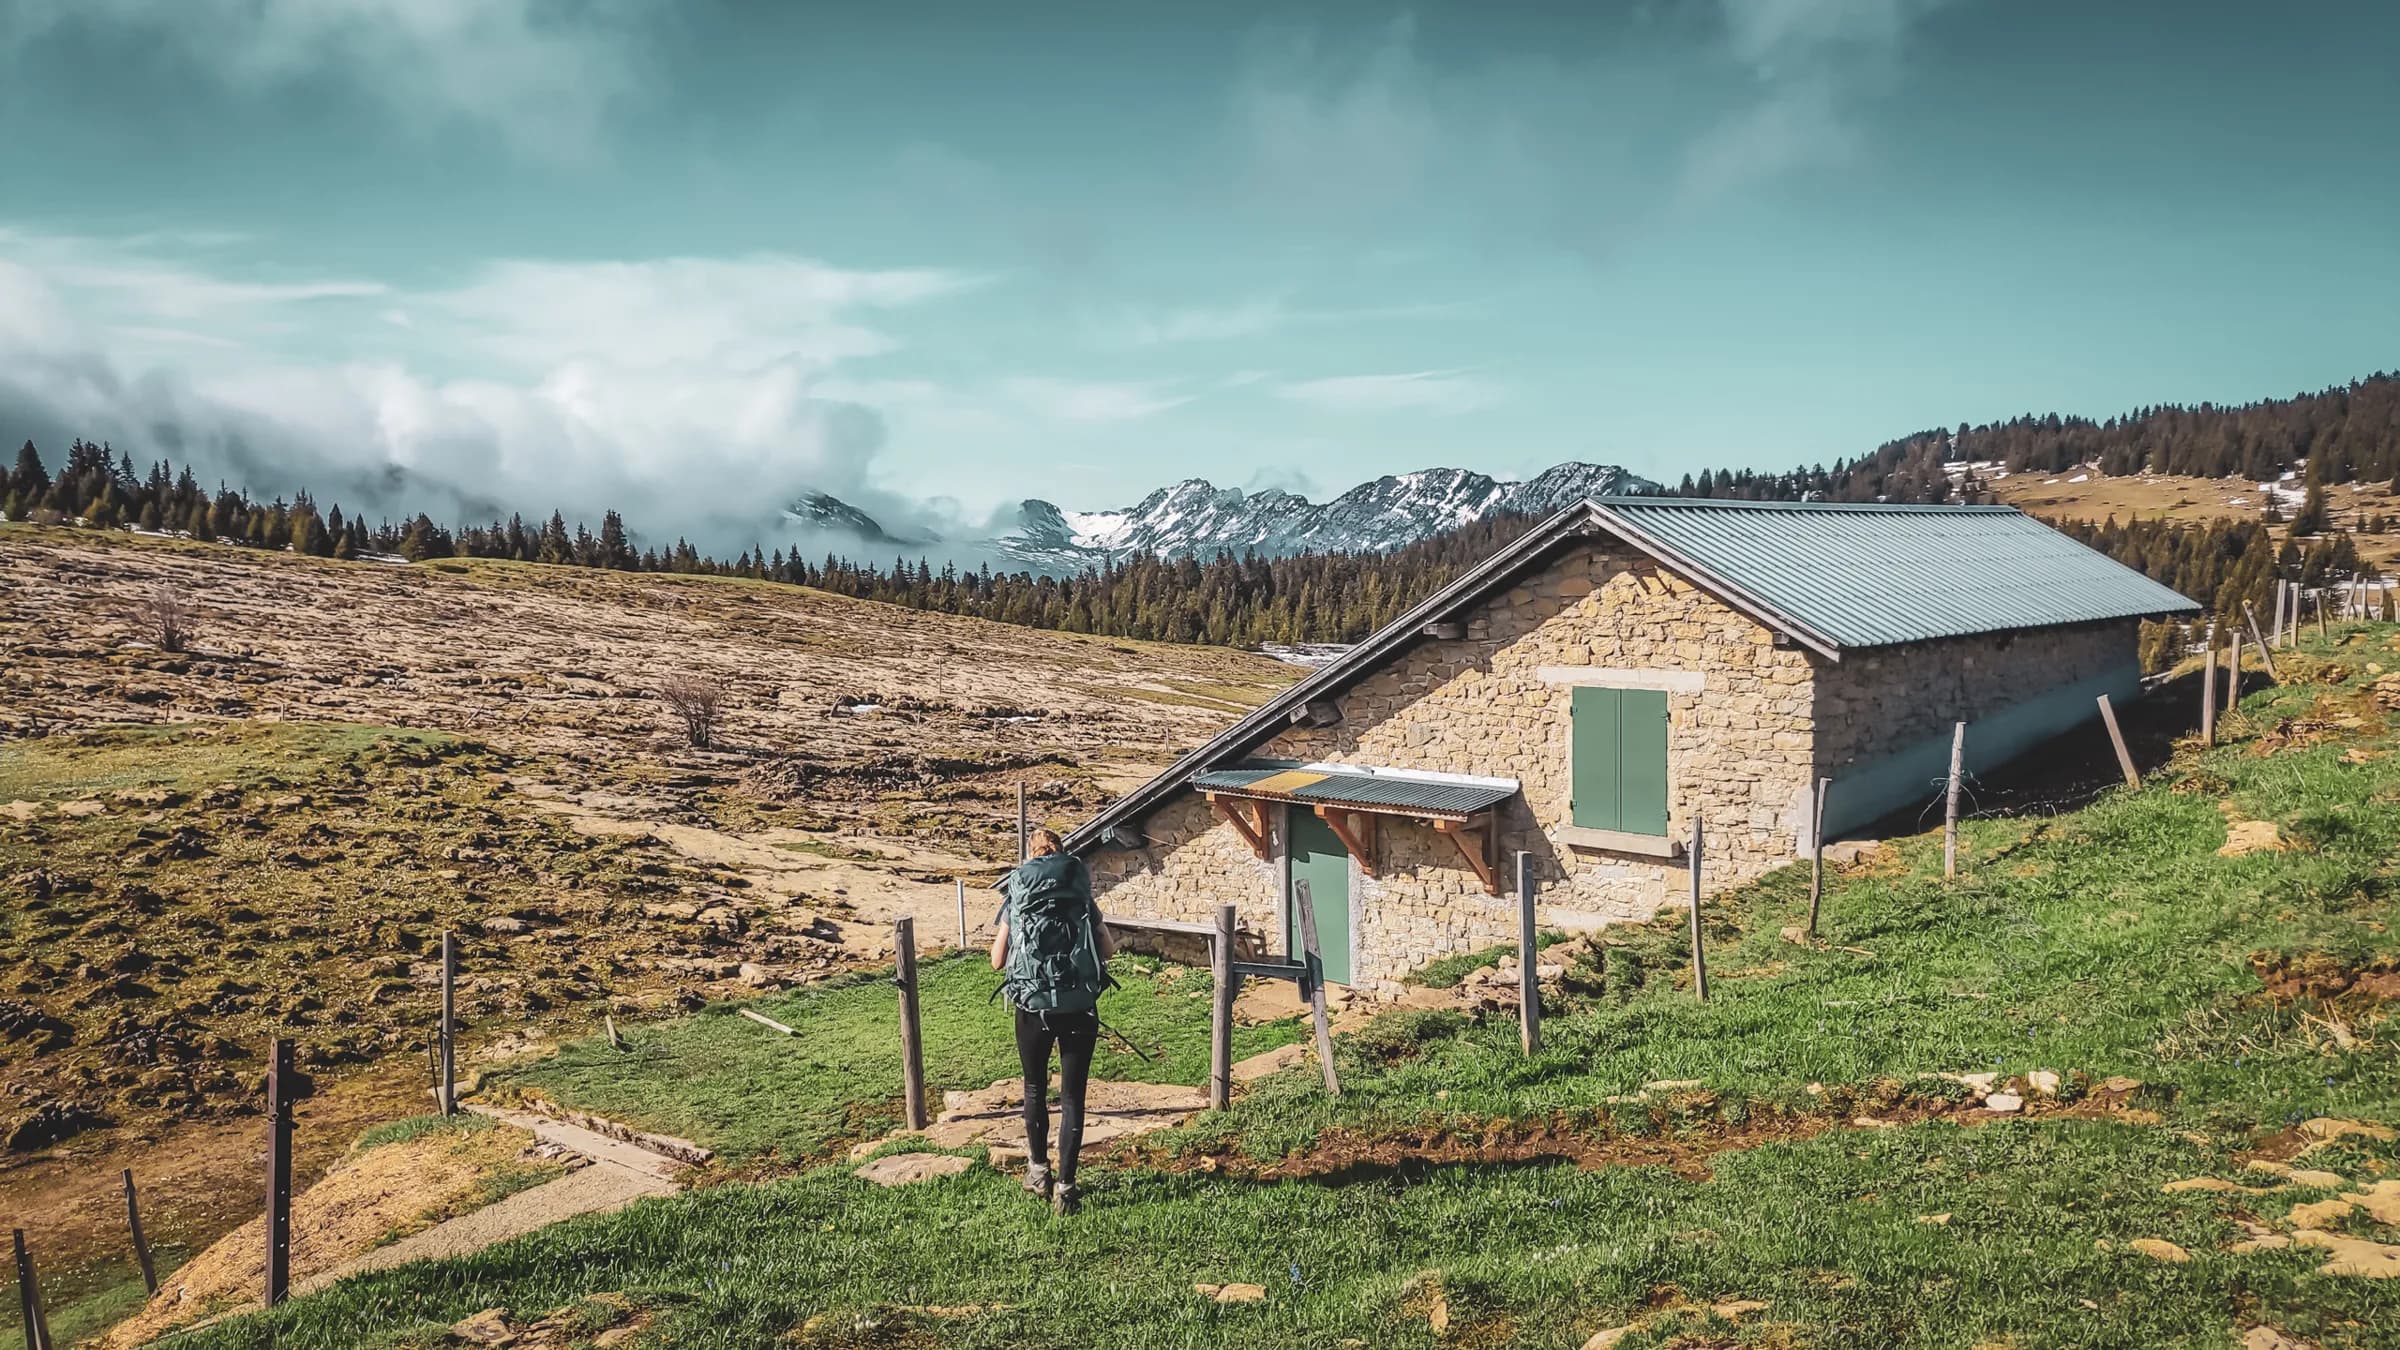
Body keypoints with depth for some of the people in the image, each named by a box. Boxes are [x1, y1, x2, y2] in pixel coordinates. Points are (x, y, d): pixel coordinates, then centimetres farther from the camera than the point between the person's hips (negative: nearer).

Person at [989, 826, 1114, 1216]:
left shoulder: (1015, 899, 3)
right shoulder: (1082, 896, 5)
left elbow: (997, 961, 4)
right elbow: (1108, 949, 5)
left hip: (1033, 1007, 0)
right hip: (1080, 1007, 0)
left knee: (1035, 1089, 21)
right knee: (1072, 1096, 6)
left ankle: (1039, 1170, 33)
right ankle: (1065, 1188, 3)